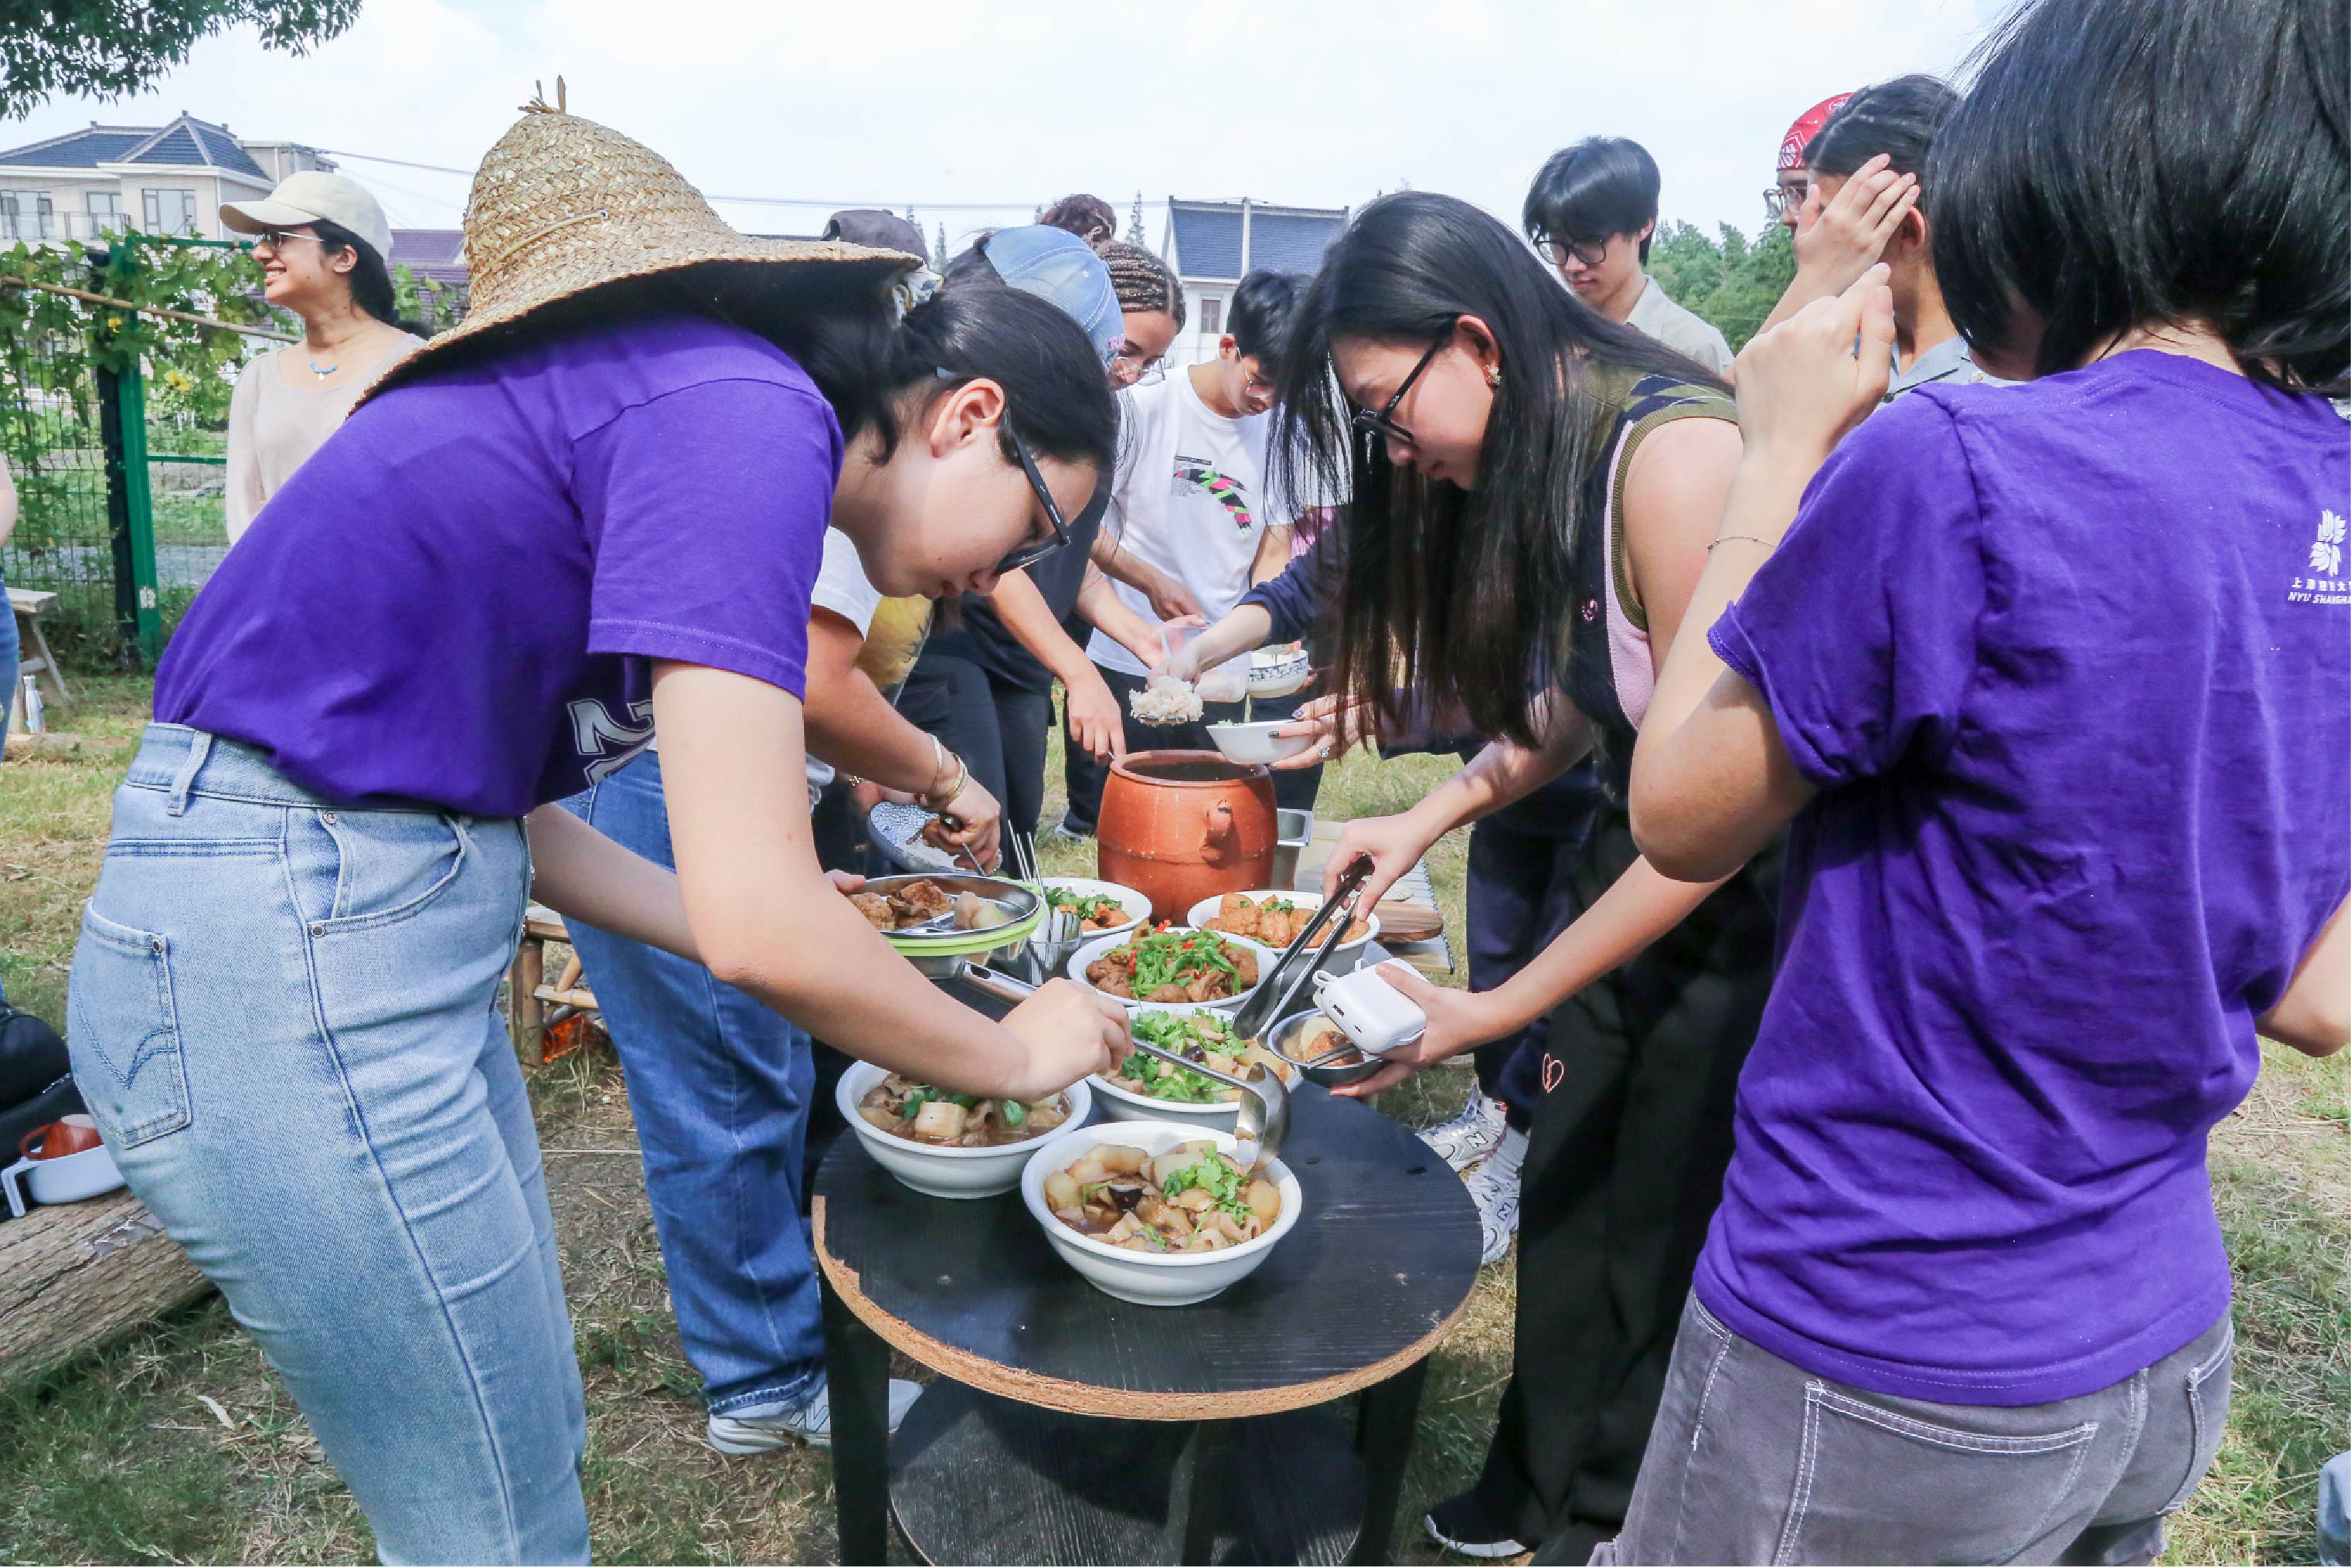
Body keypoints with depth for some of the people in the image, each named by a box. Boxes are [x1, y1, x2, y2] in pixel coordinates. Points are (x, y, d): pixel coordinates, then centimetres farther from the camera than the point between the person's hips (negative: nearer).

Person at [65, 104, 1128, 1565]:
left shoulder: (713, 405, 11)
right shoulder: (751, 417, -17)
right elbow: (757, 923, -25)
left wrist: (803, 948, 12)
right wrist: (1008, 1053, -7)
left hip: (376, 911, 10)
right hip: (288, 957, -10)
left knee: (536, 1447, 21)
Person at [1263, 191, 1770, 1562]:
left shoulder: (1675, 453, -27)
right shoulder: (1545, 453, 1)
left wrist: (1492, 1015, -21)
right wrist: (1432, 816, -2)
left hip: (1751, 902, -7)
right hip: (1639, 863, 7)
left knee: (1658, 1241, 7)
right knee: (1564, 1189, 14)